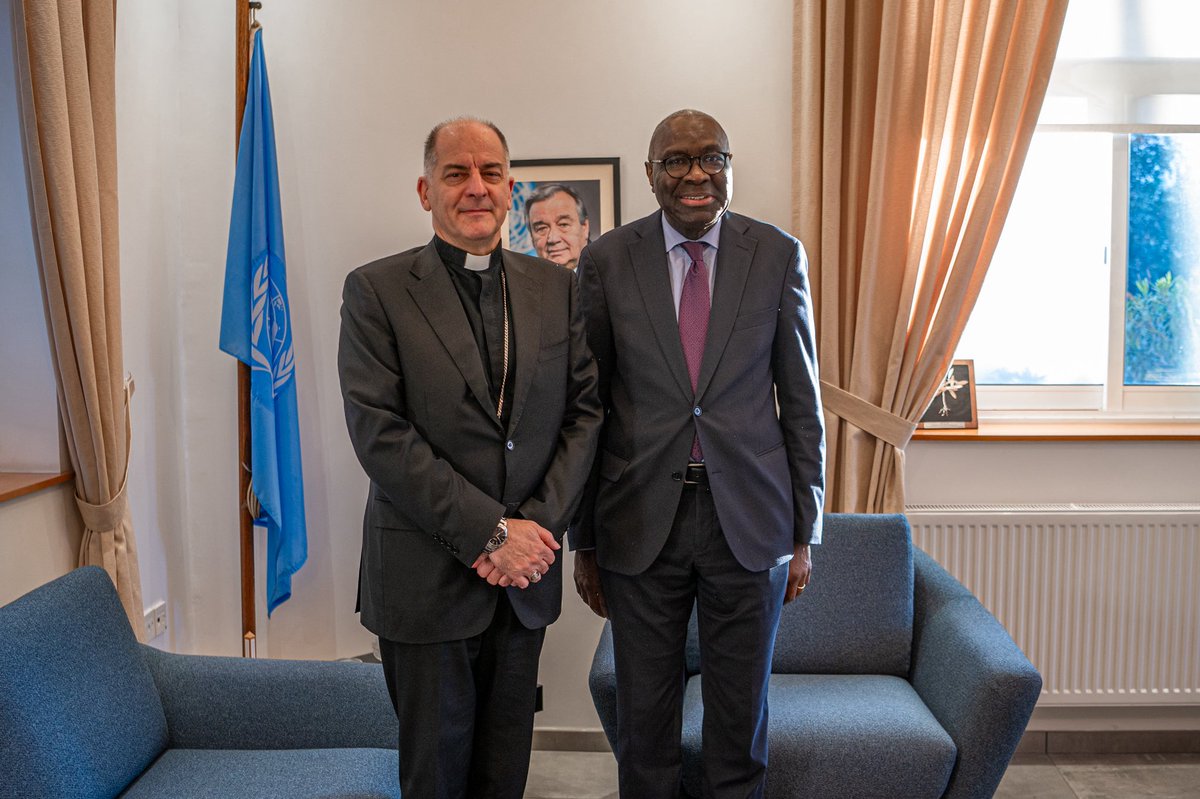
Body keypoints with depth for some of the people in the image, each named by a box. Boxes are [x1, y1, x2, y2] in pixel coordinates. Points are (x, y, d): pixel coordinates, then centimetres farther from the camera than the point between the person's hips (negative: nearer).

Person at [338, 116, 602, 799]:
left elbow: (585, 411, 4)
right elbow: (379, 432, -14)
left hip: (525, 570, 3)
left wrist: (541, 523, -10)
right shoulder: (376, 292, -6)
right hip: (427, 577, -3)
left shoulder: (557, 288, 6)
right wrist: (490, 532, -17)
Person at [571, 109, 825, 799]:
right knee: (645, 716, 14)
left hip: (748, 521, 0)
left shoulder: (779, 256, 0)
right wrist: (584, 539, 3)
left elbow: (801, 401, 3)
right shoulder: (607, 261, -1)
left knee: (741, 716, 14)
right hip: (641, 521, 0)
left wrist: (804, 532, 3)